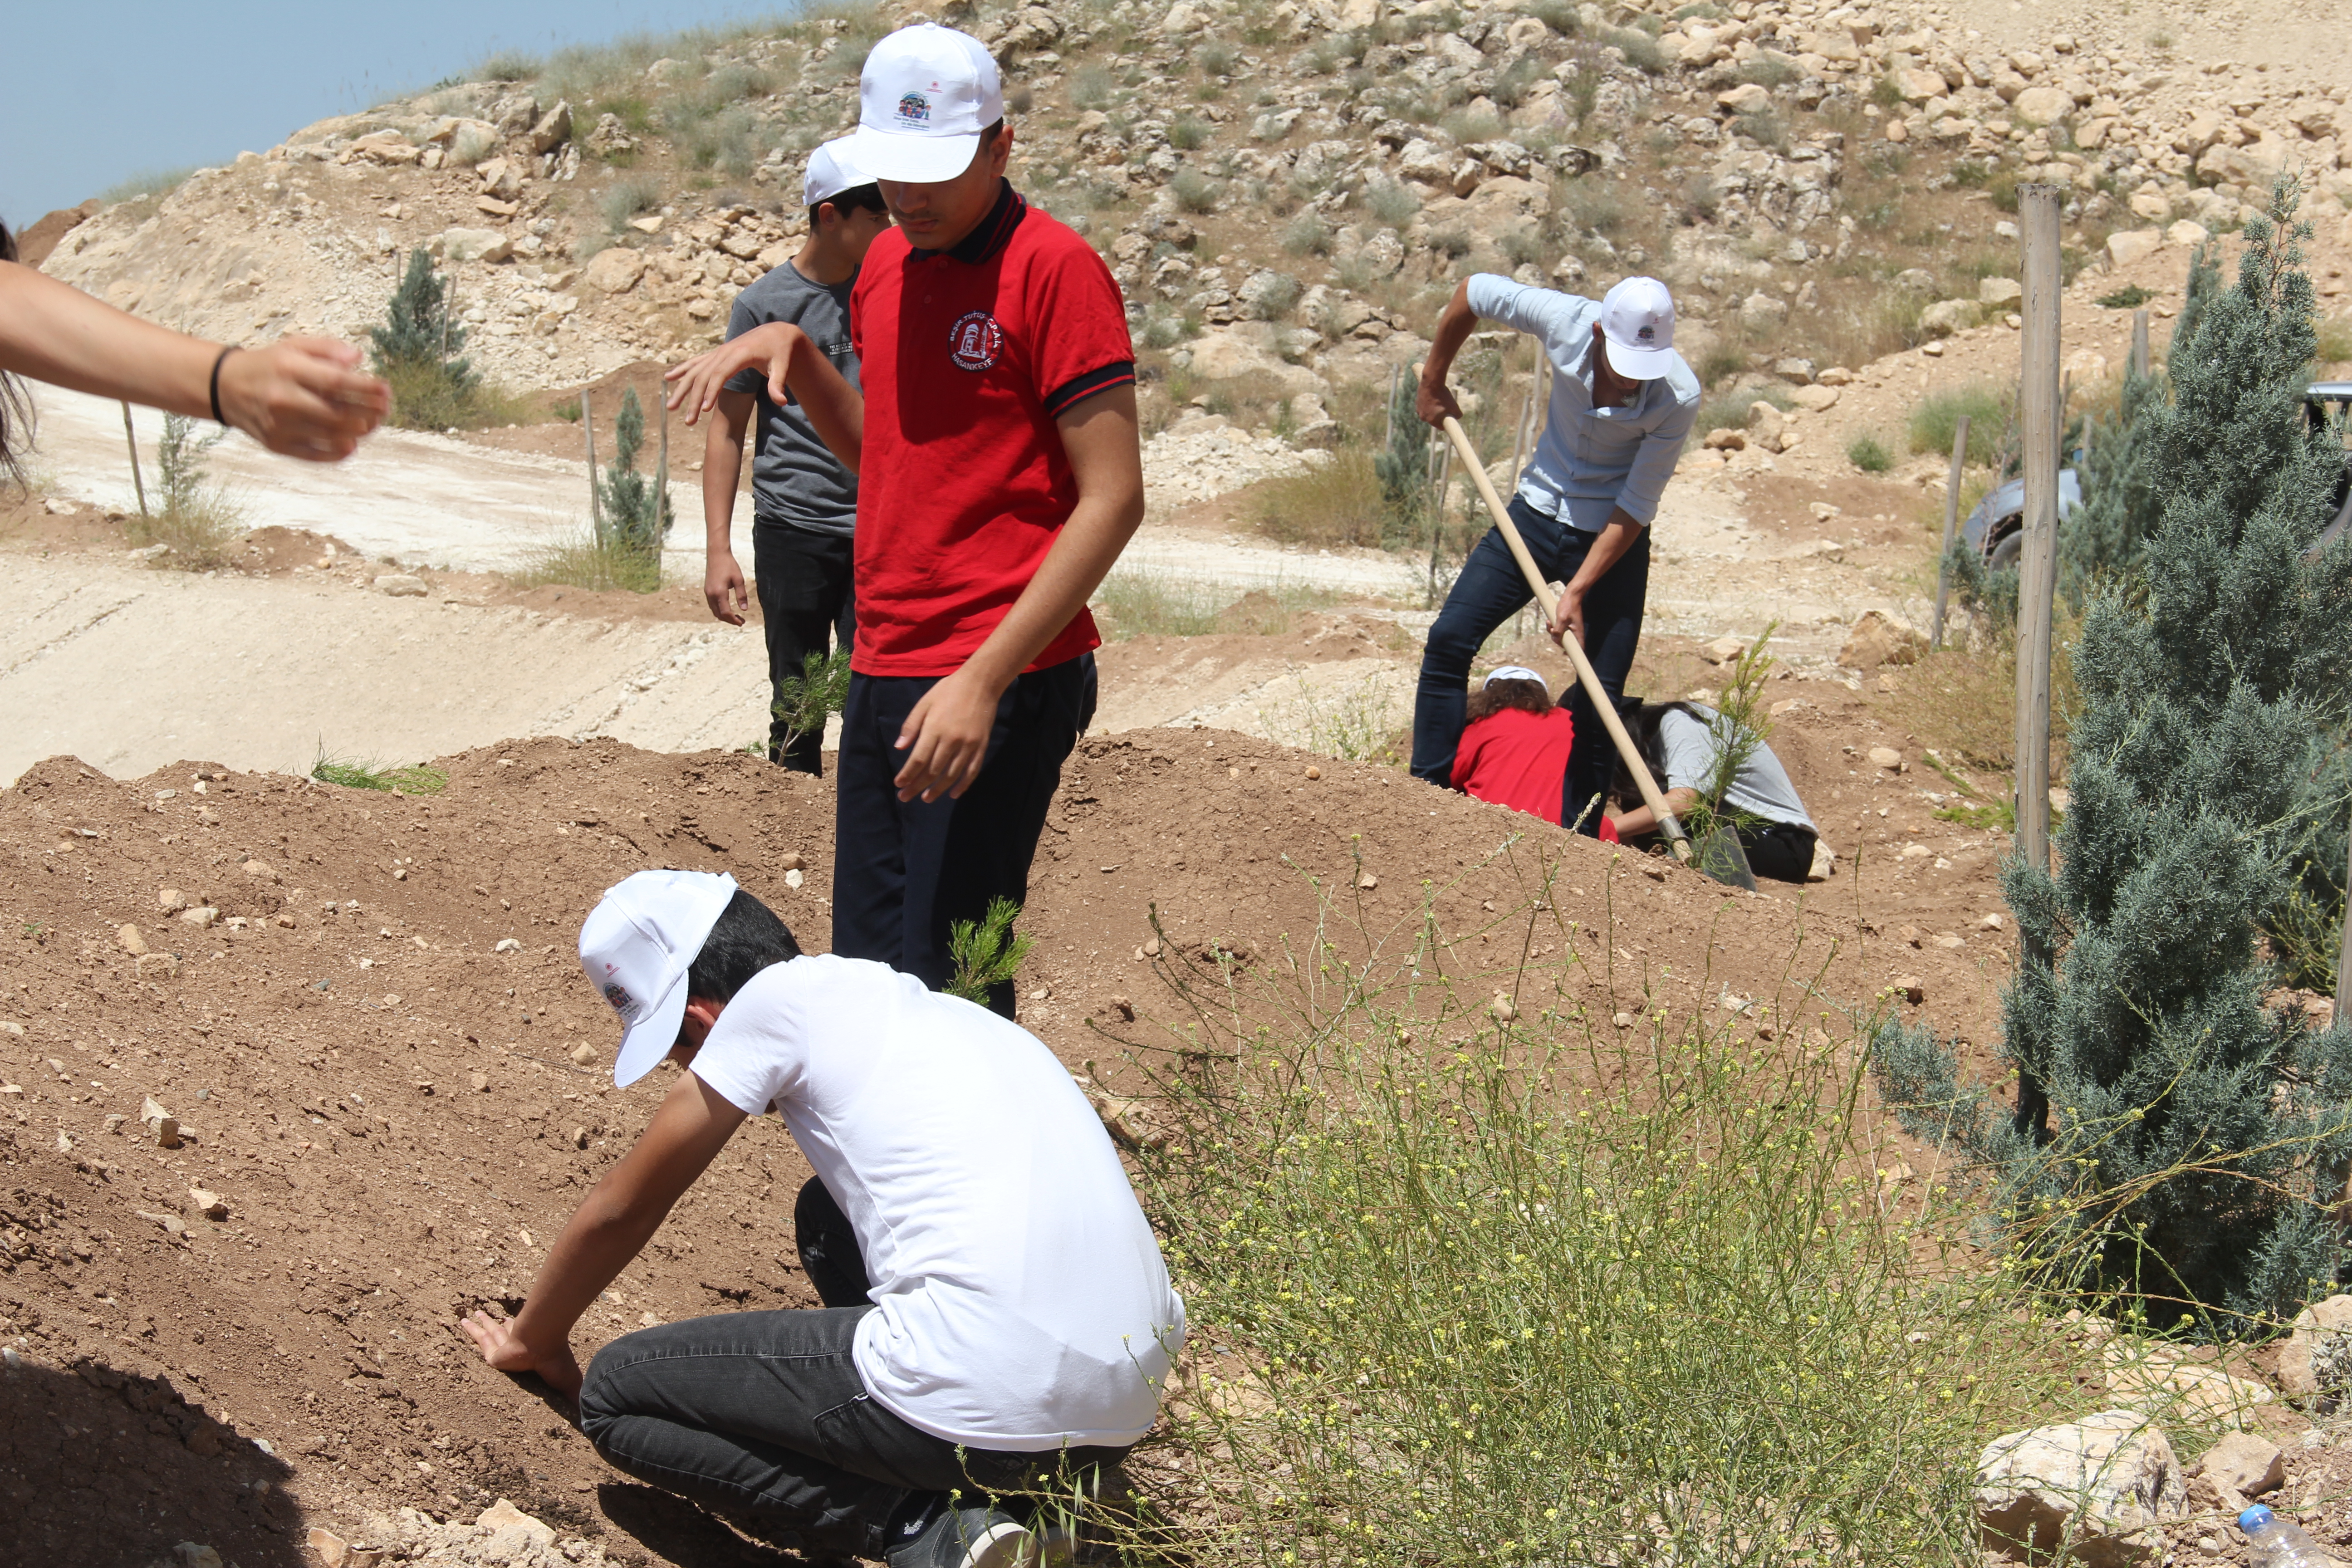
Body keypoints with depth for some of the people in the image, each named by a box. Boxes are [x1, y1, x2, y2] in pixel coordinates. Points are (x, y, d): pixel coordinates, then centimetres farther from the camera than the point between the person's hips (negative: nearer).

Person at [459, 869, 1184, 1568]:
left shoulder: (781, 998, 2)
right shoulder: (921, 1008, 24)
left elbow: (622, 1209, 13)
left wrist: (535, 1341, 32)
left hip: (987, 1409, -8)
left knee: (615, 1396, 9)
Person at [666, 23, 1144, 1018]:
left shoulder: (1053, 268, -11)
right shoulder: (885, 264, 14)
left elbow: (1113, 499, -15)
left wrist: (984, 681, -20)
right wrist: (794, 352, 9)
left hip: (998, 683, -8)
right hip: (883, 670, 8)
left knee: (945, 984, -8)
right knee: (865, 967, 11)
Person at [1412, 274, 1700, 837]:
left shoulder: (1679, 397, -26)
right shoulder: (1564, 321, -21)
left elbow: (1635, 508, -20)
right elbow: (1474, 291, -2)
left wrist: (1578, 590, -24)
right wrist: (1433, 381, 8)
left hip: (1614, 539, -3)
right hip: (1538, 512, 3)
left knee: (1600, 698, -6)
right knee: (1449, 640, -5)